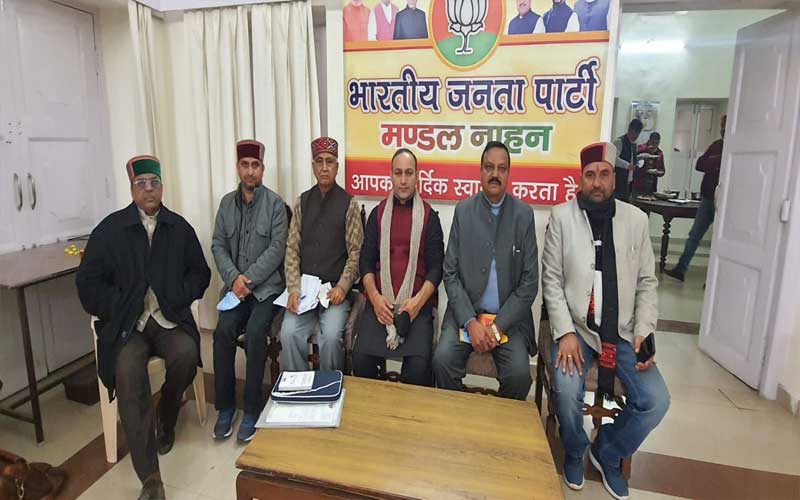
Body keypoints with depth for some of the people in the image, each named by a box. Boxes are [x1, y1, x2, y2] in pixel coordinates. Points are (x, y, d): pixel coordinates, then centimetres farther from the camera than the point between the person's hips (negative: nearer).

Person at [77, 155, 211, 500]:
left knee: (186, 354, -28)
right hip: (126, 323, -1)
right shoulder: (110, 229, 4)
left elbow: (200, 272, 12)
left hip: (170, 319, 1)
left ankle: (165, 421, 7)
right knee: (128, 371, -27)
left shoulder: (179, 227, 8)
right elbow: (88, 283, 4)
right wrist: (119, 307, -6)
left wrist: (180, 297, -4)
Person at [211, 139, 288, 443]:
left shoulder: (275, 204, -3)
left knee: (255, 332, -26)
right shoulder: (227, 203, 10)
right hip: (235, 285, 3)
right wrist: (234, 277, -9)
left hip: (266, 285, -3)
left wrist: (249, 279, -16)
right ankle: (225, 406, -3)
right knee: (223, 331, -21)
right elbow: (218, 246, 7)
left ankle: (252, 408, -11)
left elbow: (277, 248, -10)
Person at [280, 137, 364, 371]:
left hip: (335, 289, -2)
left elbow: (356, 252, -2)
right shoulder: (302, 202, 9)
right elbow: (292, 249, 5)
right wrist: (293, 289, -7)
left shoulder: (348, 203, 0)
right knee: (289, 333, -19)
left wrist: (342, 286, -14)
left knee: (331, 336, -24)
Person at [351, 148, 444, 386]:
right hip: (380, 301, 2)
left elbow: (436, 266, 2)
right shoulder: (378, 213, 13)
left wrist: (418, 300, -12)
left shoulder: (429, 216, 7)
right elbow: (366, 261, 8)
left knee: (418, 363, -23)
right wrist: (375, 297, -8)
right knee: (361, 357, -19)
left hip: (417, 302, -1)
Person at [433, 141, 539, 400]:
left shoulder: (524, 214, 0)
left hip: (509, 316, 0)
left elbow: (529, 281, -2)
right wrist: (470, 321, -12)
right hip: (466, 312, 1)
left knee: (519, 374, -21)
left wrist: (498, 326, -11)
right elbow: (451, 273, 0)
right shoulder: (463, 210, 2)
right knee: (443, 360, -21)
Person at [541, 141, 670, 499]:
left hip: (622, 331, 3)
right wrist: (566, 333, -14)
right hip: (575, 326, -2)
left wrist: (644, 332, -5)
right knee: (567, 392, -25)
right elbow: (552, 280, -5)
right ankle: (574, 452, 12)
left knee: (655, 401, -14)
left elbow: (647, 283, 7)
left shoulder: (636, 219, 5)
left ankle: (607, 453, 18)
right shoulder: (562, 216, -3)